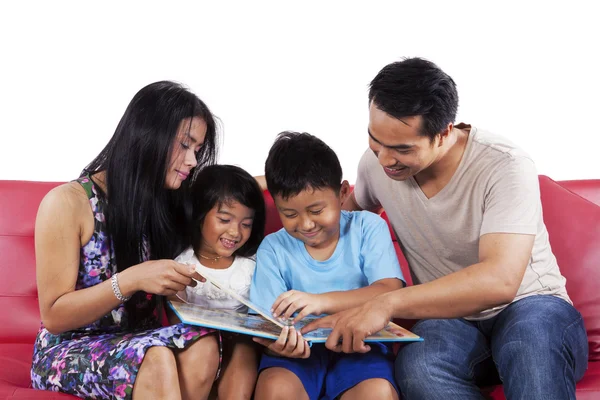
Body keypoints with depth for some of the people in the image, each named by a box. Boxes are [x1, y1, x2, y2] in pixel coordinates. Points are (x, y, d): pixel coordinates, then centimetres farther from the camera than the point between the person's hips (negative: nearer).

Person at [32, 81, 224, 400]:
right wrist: (131, 279, -26)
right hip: (69, 349, -5)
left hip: (142, 343, 5)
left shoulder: (168, 203, 5)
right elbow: (54, 317, -12)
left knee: (202, 345, -30)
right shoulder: (68, 203, -11)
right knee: (156, 359, -37)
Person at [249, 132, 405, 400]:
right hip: (300, 352, 1)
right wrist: (277, 344, -28)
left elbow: (390, 294, -12)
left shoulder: (368, 228, 1)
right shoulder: (273, 248, 3)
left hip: (359, 348, 0)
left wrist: (323, 301, -27)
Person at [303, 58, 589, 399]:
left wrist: (390, 303, -40)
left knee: (532, 336, -42)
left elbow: (499, 280, -33)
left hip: (529, 308, -4)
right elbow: (357, 209, 24)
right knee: (418, 368, -34)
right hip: (450, 320, 5)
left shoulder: (505, 167, -19)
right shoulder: (376, 162, -2)